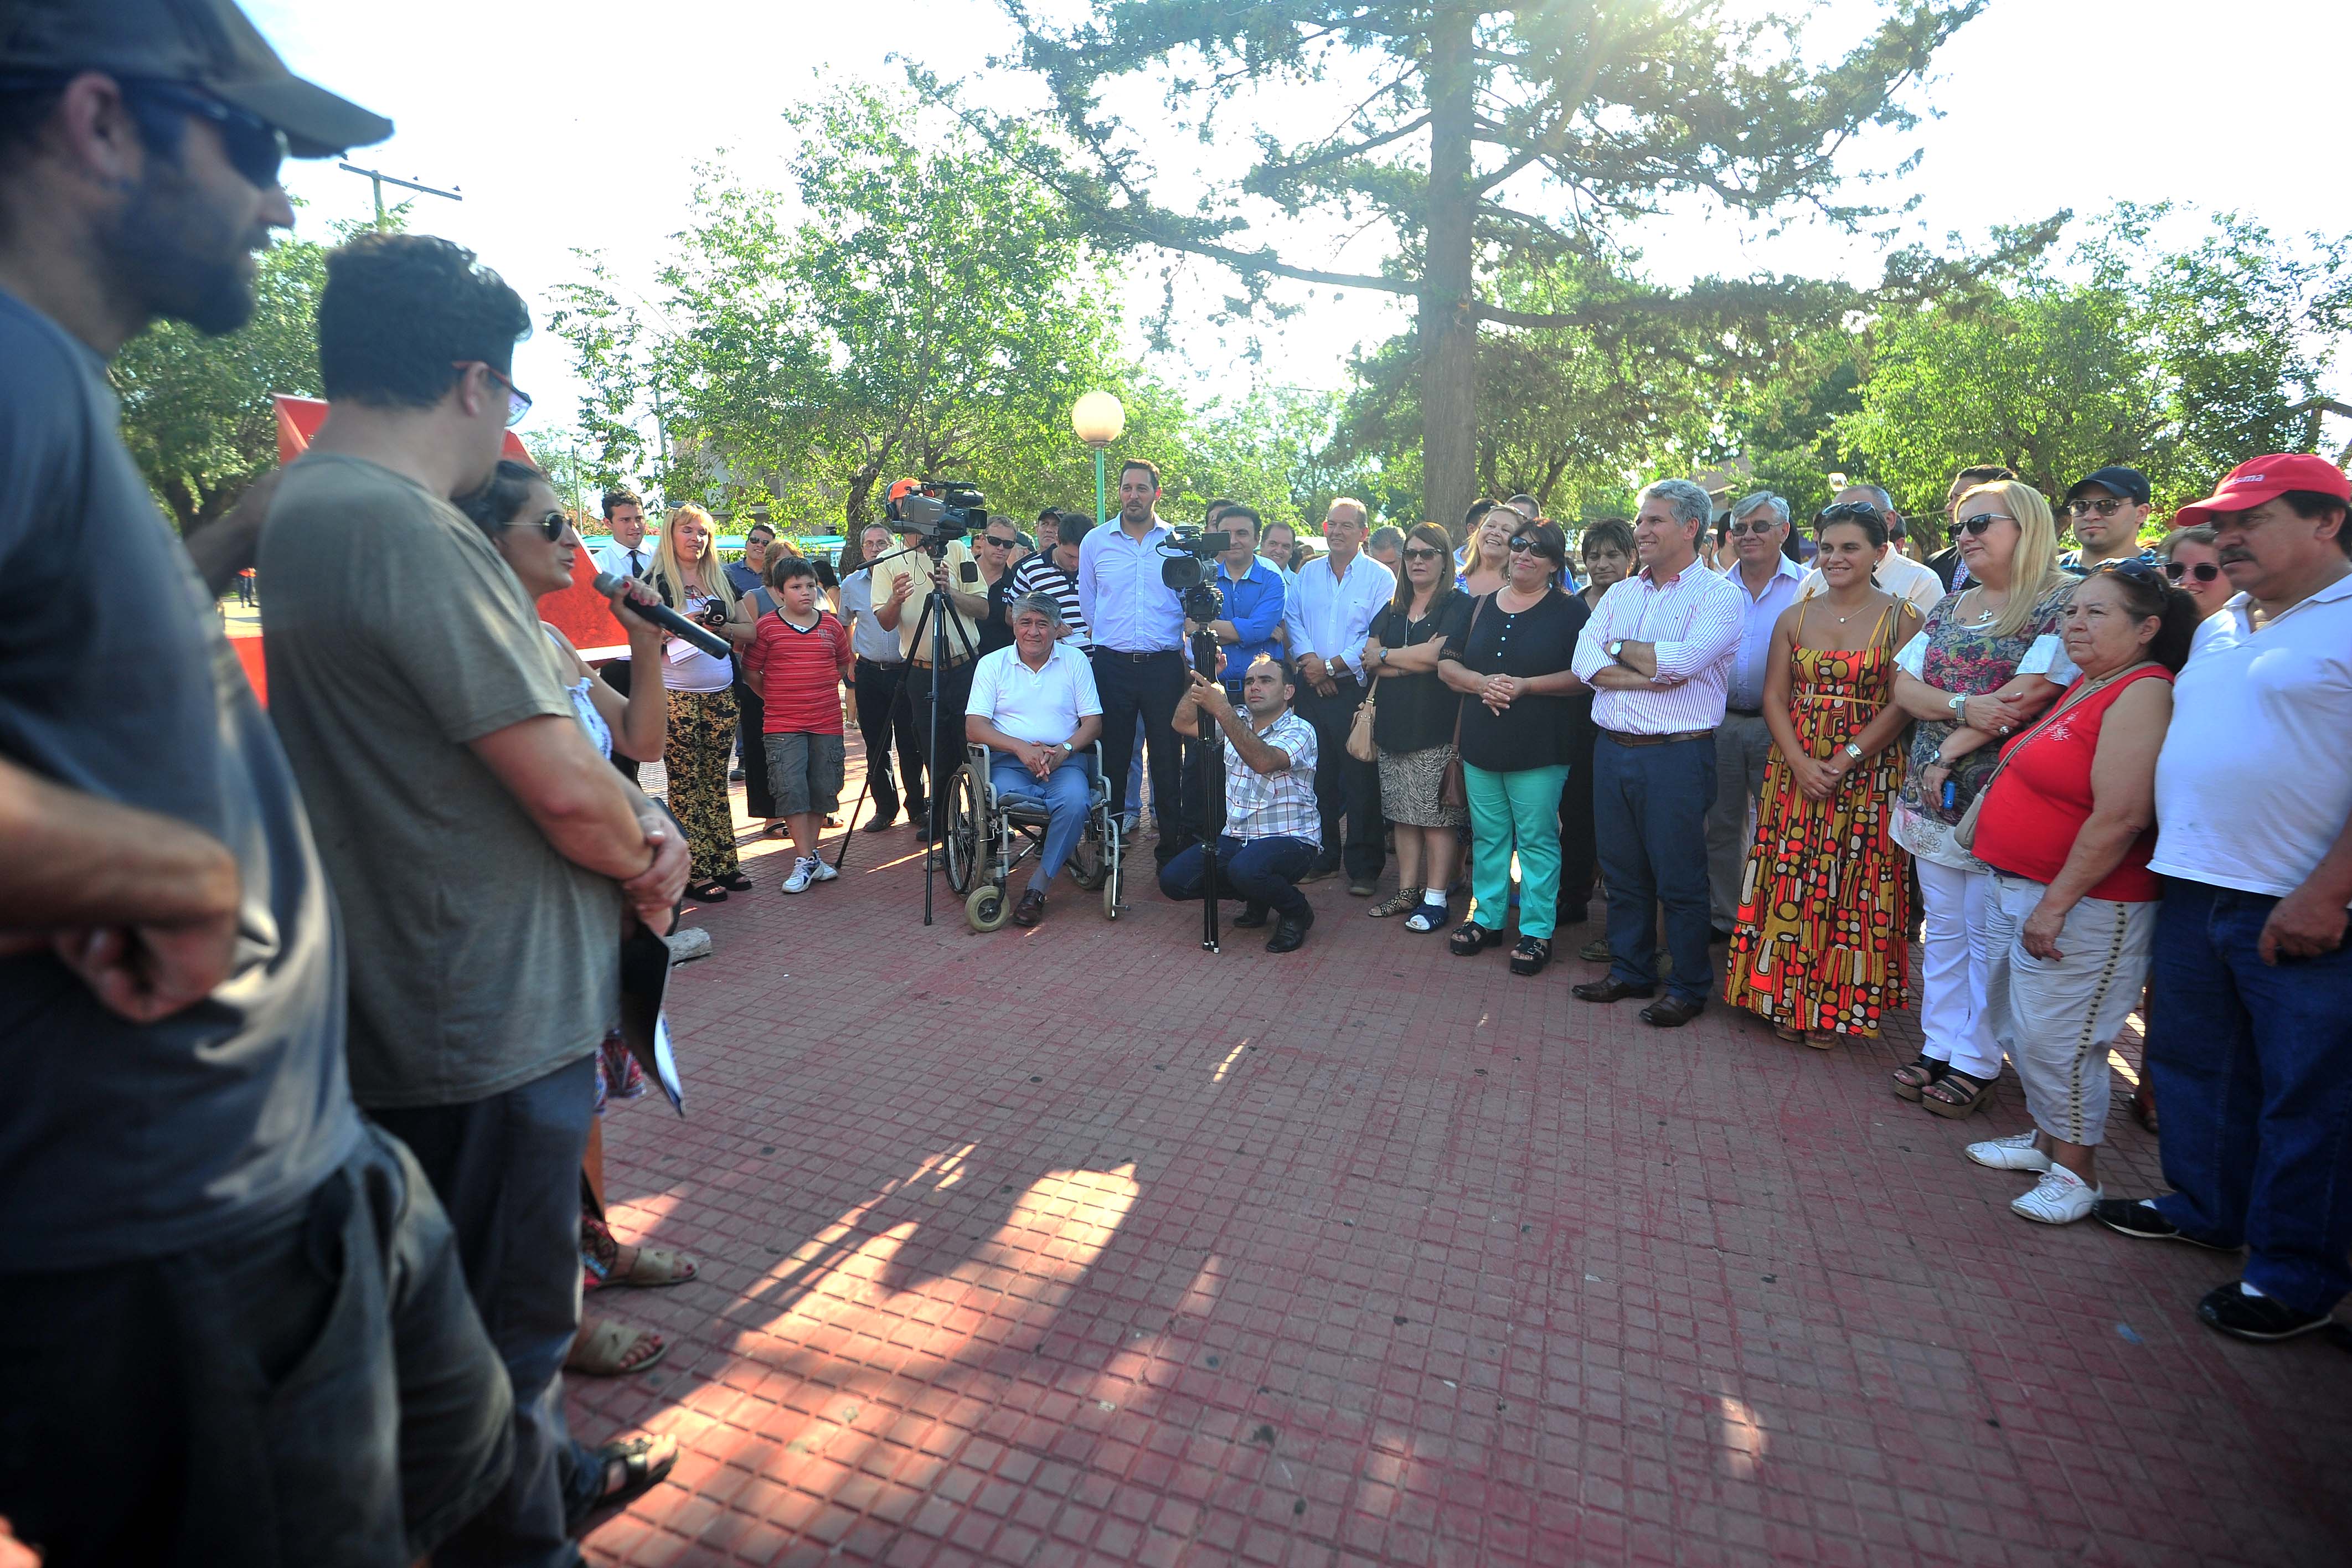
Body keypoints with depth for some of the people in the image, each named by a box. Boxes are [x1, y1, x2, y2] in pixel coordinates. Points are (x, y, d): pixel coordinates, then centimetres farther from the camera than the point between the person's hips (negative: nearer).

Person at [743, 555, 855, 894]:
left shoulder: (831, 623, 7)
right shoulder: (767, 625, -2)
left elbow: (845, 663, 21)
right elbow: (751, 671, 5)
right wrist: (776, 699, 9)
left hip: (827, 723, 3)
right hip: (782, 726, -3)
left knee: (823, 790, 6)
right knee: (792, 789, -9)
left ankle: (812, 853, 20)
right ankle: (805, 861, -3)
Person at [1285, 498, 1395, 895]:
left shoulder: (1380, 577, -2)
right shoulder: (1308, 573, 14)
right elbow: (1292, 619, 8)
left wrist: (1331, 666, -12)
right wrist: (1307, 659, -9)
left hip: (1355, 688, -4)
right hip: (1312, 688, 4)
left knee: (1361, 780, -1)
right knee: (1316, 775, 10)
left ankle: (1363, 867, 7)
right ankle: (1322, 856, 22)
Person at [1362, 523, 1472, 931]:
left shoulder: (1458, 605, -1)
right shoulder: (1392, 609, 17)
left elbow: (1437, 653, -16)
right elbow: (1370, 658, 6)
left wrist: (1387, 657, -2)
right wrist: (1414, 662, -10)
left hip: (1436, 730, -6)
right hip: (1394, 727, 6)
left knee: (1437, 817, -4)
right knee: (1403, 815, 9)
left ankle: (1435, 898, 3)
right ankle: (1407, 892, 18)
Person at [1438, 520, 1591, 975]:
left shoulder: (1569, 611, -1)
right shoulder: (1482, 606, 12)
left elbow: (1584, 675, -9)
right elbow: (1447, 665, 9)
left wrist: (1525, 686, -18)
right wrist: (1482, 682, -10)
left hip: (1539, 748, -4)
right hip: (1482, 744, 4)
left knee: (1537, 839, 1)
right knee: (1487, 836, 12)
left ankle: (1537, 932, 12)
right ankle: (1487, 917, 25)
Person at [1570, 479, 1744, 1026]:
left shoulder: (1719, 596, -4)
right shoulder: (1620, 593, 13)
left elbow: (1683, 661, -21)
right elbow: (1584, 661, -1)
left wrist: (1619, 649, -6)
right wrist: (1648, 676, -15)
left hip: (1676, 755, -5)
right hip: (1612, 750, 6)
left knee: (1680, 881, 4)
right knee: (1623, 872, 14)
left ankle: (1689, 989, 19)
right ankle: (1630, 970, 29)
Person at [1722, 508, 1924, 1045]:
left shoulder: (1901, 618, -2)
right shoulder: (1794, 617, 7)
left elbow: (1901, 705, -8)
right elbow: (1774, 697, 4)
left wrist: (1844, 761, -17)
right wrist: (1800, 762, -10)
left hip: (1867, 773, -3)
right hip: (1795, 768, 3)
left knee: (1852, 888, 3)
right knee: (1790, 879, 5)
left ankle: (1835, 1005, 17)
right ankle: (1788, 999, 18)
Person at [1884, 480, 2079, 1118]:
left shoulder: (2062, 602, -8)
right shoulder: (1950, 607, 13)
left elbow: (2029, 695, -18)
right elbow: (1905, 686, 4)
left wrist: (1948, 754, -15)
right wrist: (1962, 708, -15)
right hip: (1934, 799, 6)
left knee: (1986, 939, 3)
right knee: (1942, 931, 13)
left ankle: (1976, 1064, 14)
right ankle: (1940, 1047, 23)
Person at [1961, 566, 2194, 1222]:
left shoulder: (2143, 695, -17)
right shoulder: (2085, 687, 12)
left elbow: (2119, 817, -23)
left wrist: (2056, 904, -21)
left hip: (2081, 904, -9)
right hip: (2017, 887, 9)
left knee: (2055, 1039, 0)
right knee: (2017, 1027, 18)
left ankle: (2075, 1170, 16)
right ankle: (2048, 1136, 34)